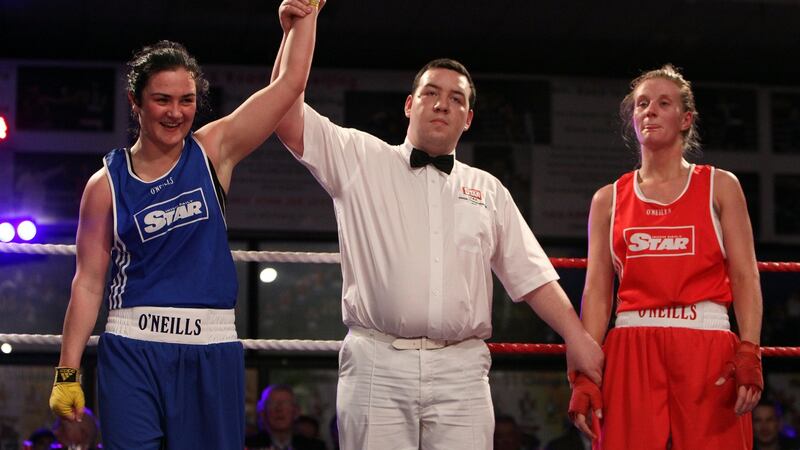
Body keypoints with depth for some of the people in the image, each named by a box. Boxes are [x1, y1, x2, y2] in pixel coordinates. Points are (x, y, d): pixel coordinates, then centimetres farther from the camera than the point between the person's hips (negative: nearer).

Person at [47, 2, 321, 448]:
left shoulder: (213, 152, 4)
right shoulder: (106, 184, 1)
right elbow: (89, 281, 2)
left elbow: (290, 83, 1)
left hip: (212, 350, 1)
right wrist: (68, 371, 0)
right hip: (133, 350, -1)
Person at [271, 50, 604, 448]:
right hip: (376, 365, -2)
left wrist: (576, 337, 4)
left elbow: (532, 275, 17)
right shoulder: (361, 160, 13)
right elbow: (288, 118, 2)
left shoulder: (489, 190, 21)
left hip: (461, 371, 2)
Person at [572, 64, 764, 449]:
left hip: (708, 349, -1)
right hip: (632, 353, 1)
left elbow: (746, 278, 2)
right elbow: (596, 292, 7)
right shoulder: (608, 200, 12)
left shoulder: (720, 186, 8)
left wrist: (749, 357, -12)